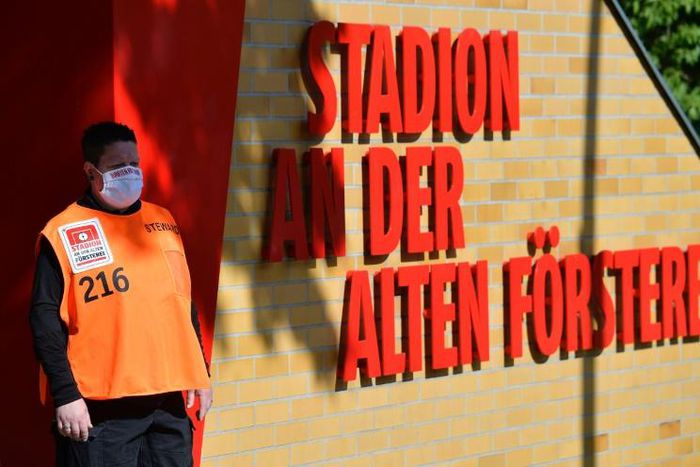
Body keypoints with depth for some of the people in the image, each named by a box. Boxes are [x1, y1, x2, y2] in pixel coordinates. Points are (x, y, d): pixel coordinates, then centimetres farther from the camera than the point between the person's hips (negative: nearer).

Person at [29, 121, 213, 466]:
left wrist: (200, 372, 18)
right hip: (101, 409, -5)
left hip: (170, 401, 6)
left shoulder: (163, 222, 15)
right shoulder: (62, 234, -4)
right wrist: (65, 395, -14)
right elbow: (45, 317, -8)